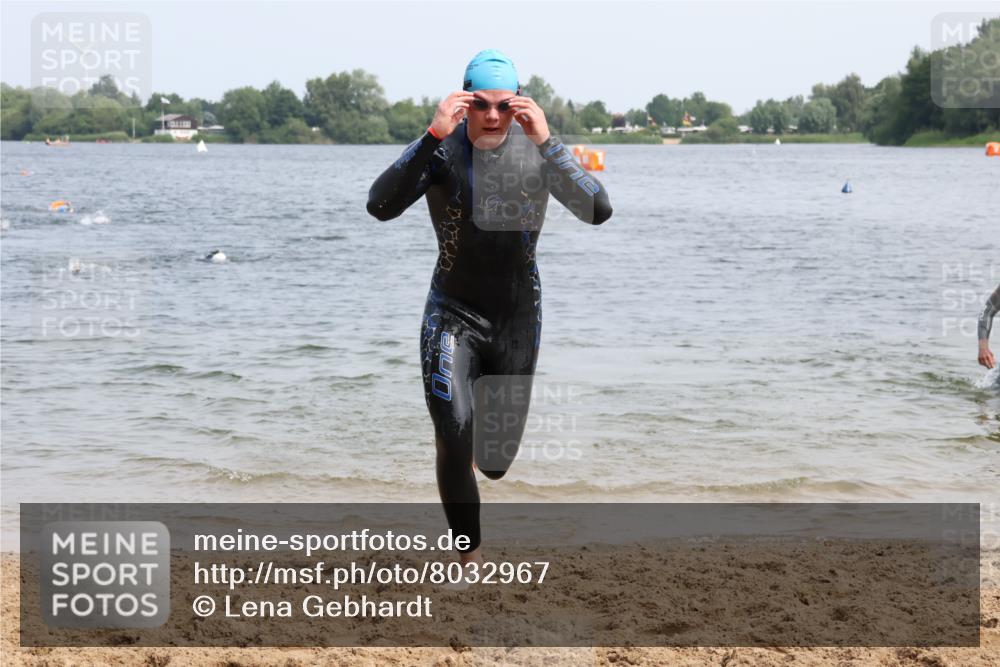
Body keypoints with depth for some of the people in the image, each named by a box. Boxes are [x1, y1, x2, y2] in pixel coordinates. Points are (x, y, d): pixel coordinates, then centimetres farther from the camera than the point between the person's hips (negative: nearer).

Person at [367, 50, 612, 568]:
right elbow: (381, 206, -28)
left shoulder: (536, 150, -12)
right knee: (453, 436, -21)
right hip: (453, 312, -2)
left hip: (517, 314, 2)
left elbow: (598, 212, -24)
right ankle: (470, 556, -4)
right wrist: (433, 136, -37)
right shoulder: (441, 149, -15)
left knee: (497, 460, 11)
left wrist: (546, 142, -34)